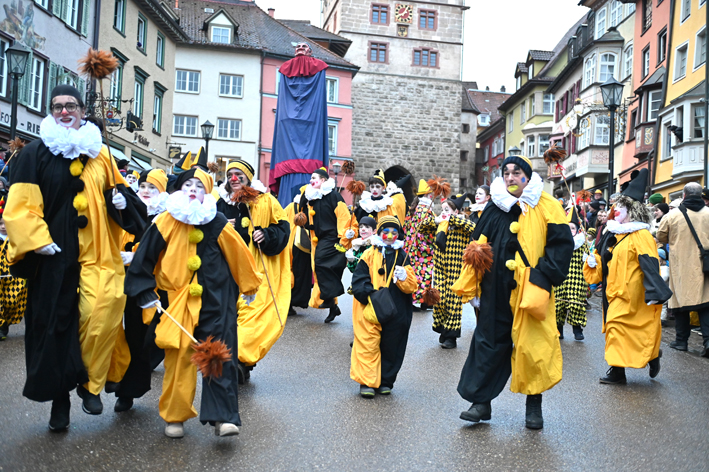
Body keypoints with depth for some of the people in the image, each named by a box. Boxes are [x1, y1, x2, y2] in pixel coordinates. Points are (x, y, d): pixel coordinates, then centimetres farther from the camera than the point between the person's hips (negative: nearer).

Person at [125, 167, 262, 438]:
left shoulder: (218, 223, -3)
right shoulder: (167, 222, 0)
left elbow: (238, 255, 7)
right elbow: (145, 257, 6)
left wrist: (249, 286, 16)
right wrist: (146, 293, 3)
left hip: (216, 299, 0)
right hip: (179, 299, 1)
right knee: (179, 355, 1)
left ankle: (223, 417, -1)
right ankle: (174, 416, 18)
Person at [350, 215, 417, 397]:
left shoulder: (402, 256, 9)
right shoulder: (369, 254, 2)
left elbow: (411, 286, 4)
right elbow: (359, 280, -5)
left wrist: (404, 278, -16)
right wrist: (369, 294, -20)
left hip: (395, 312, 3)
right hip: (370, 309, -2)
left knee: (391, 347, 9)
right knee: (368, 345, -3)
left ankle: (385, 381, 24)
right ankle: (367, 382, 8)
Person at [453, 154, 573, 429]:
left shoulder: (547, 207, -2)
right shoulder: (493, 210, 10)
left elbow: (562, 245, -6)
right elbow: (477, 246, 17)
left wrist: (543, 277, -16)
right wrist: (471, 284, 12)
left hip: (529, 291, -3)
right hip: (495, 293, 4)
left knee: (532, 345, 3)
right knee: (488, 343, 7)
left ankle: (534, 406, 22)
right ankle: (481, 402, 18)